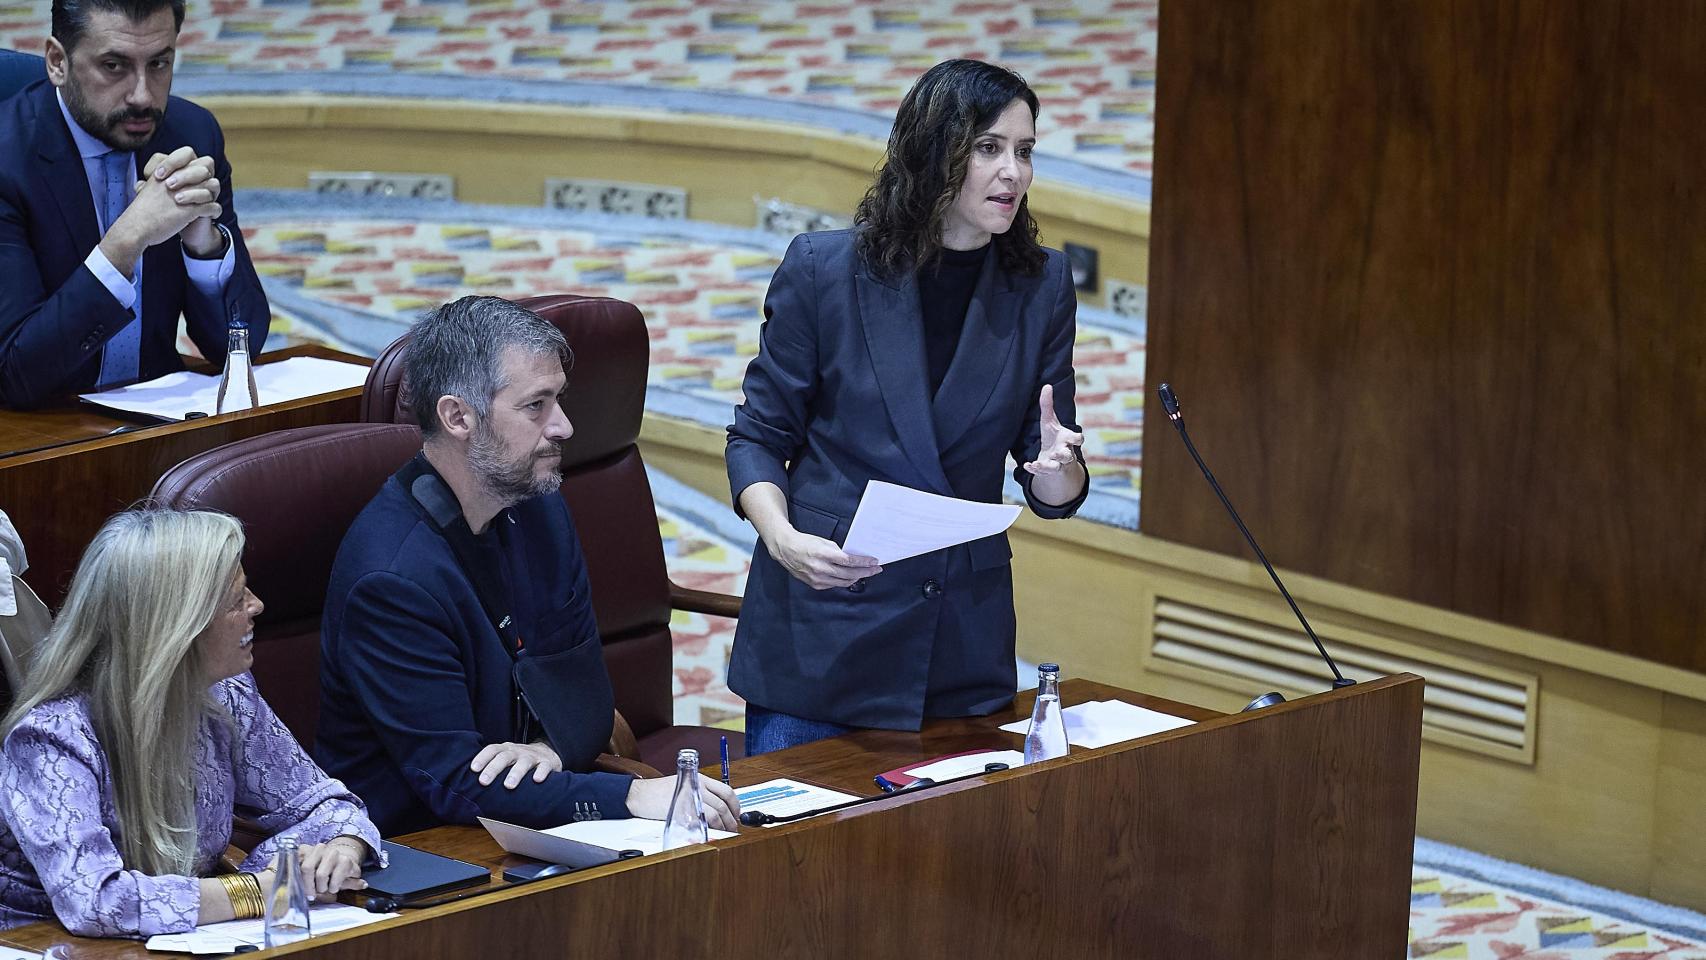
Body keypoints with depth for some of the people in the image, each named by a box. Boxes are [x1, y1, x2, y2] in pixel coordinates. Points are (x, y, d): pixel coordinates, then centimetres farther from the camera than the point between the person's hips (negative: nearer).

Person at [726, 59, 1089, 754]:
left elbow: (1054, 497, 4)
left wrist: (1056, 468, -20)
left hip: (964, 638, 2)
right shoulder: (822, 270, -6)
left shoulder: (1040, 286, 1)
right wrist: (782, 537, -18)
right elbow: (757, 437, 1)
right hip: (819, 630, -2)